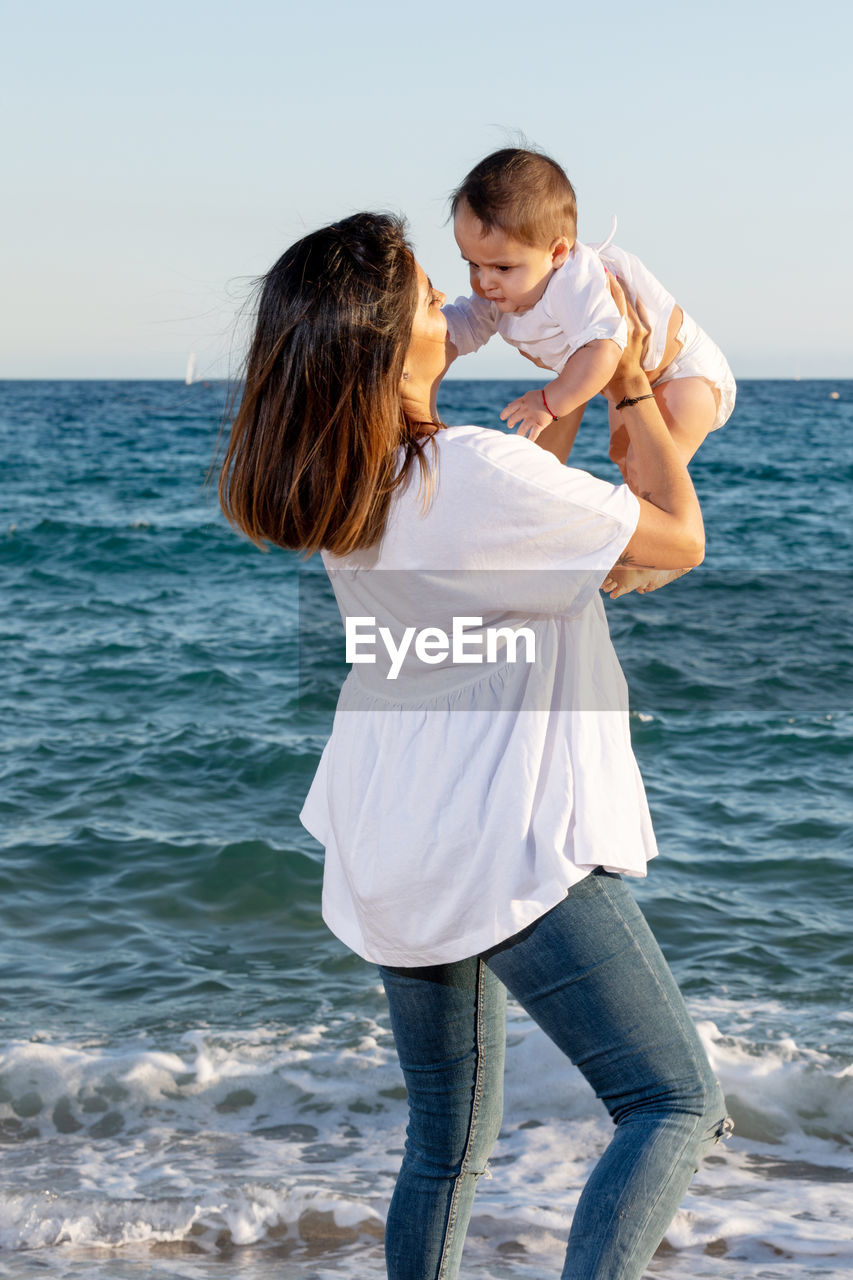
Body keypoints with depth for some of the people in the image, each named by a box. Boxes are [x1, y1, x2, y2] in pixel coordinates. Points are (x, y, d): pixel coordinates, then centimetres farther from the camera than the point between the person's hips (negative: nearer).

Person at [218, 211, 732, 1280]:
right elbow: (680, 538, -7)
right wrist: (633, 386, 5)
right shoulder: (482, 474, -20)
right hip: (508, 851, -8)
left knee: (447, 1139, 19)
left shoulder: (346, 480, 3)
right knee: (675, 1106, -2)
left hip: (387, 855, 8)